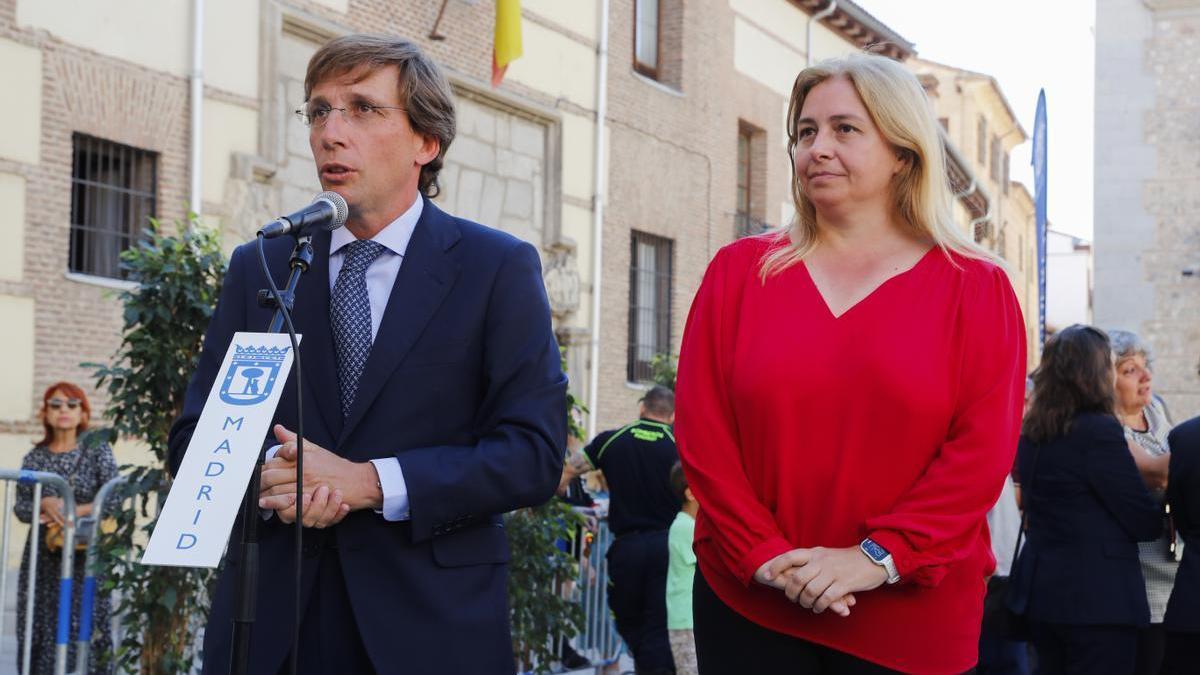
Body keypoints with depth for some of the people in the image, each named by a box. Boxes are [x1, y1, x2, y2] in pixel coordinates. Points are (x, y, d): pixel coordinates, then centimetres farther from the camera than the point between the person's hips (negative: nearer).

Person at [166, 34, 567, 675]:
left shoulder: (500, 268, -2)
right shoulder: (256, 268, 8)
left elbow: (534, 453, -8)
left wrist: (369, 482, -18)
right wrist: (267, 482, -14)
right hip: (270, 618, 2)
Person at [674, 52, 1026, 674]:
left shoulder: (975, 288, 2)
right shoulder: (738, 272, 6)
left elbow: (983, 449, -6)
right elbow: (701, 430, 0)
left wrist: (878, 556, -15)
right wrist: (765, 553, -11)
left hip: (911, 618, -1)